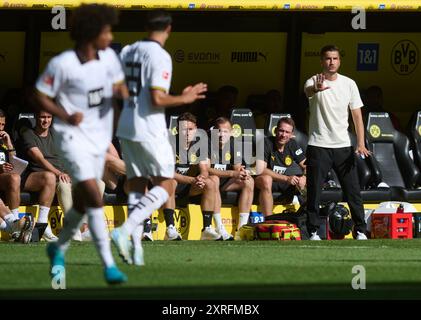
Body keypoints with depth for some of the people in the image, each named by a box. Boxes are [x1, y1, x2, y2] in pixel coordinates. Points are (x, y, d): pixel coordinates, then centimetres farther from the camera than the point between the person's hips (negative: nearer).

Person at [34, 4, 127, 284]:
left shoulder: (109, 56, 0)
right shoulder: (62, 64, -17)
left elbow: (119, 86, 13)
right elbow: (41, 96, -8)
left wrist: (122, 93, -11)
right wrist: (66, 116, -21)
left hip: (99, 139, 7)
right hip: (73, 137, -7)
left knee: (82, 202, 15)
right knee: (95, 198, -18)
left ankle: (59, 249, 39)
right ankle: (109, 265, -19)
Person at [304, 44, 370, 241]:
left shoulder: (349, 84, 6)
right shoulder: (314, 82, -5)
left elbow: (357, 116, 7)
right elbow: (308, 91, -31)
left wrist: (361, 144, -5)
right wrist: (316, 88, -57)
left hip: (343, 146, 3)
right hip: (318, 146, -3)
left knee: (353, 191, 0)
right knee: (314, 191, -3)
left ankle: (360, 231, 6)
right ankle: (314, 231, 6)